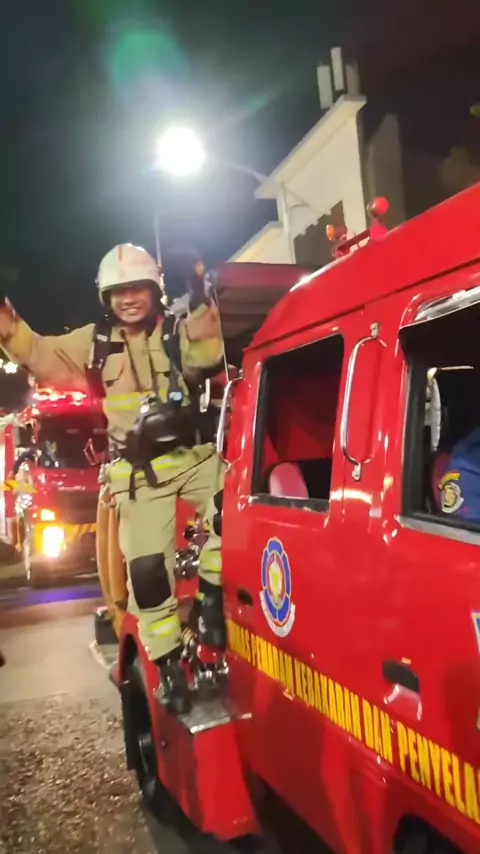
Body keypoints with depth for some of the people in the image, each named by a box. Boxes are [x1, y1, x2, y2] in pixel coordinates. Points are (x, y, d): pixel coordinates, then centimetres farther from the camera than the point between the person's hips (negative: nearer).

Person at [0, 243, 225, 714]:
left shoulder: (178, 331, 5)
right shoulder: (95, 342, 9)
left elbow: (206, 356, -14)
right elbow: (38, 355, 10)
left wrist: (199, 299, -26)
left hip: (192, 454, 0)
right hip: (138, 470, 0)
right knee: (146, 566, -3)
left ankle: (211, 593, -7)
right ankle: (168, 663, 13)